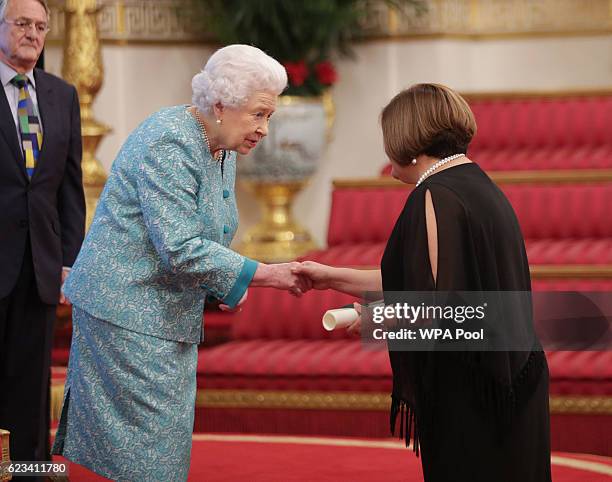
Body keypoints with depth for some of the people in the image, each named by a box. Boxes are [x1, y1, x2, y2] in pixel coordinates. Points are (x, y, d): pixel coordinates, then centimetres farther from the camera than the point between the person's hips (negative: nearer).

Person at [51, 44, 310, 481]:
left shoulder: (222, 150, 10)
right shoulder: (169, 146, -21)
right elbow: (180, 249, -27)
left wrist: (224, 286, 5)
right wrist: (266, 275, -25)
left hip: (170, 314, 10)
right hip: (127, 311, -10)